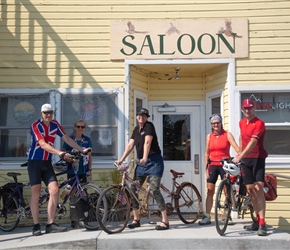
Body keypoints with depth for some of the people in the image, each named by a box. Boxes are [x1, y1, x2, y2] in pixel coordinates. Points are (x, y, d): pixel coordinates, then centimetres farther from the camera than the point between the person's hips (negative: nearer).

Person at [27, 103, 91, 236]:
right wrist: (60, 153, -34)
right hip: (35, 162, -5)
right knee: (36, 193, -5)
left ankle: (50, 224, -2)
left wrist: (82, 150, 2)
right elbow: (43, 144, -23)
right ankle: (36, 226, 2)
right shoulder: (35, 125, -13)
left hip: (47, 163, 5)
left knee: (55, 190, -7)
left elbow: (67, 139, 7)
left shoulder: (55, 124, 4)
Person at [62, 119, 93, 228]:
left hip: (84, 172, 2)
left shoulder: (87, 140, 8)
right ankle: (74, 220, 8)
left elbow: (89, 156, 12)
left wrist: (90, 170, 8)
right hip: (72, 171, -2)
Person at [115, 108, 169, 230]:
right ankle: (136, 219, 17)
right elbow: (130, 145, 9)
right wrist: (121, 159, 2)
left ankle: (165, 221, -10)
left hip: (154, 162, -8)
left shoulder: (149, 126, -9)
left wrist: (145, 158, -36)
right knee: (133, 189, 4)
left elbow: (147, 143, -24)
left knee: (155, 190, -16)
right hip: (141, 163, 8)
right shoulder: (136, 129, 13)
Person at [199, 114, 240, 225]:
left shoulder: (227, 135, 0)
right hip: (213, 165, 3)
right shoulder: (209, 136, 9)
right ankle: (207, 217, 5)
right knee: (210, 191, 1)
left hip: (224, 165, -3)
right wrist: (206, 168, 4)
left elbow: (236, 147, -13)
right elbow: (207, 153, 10)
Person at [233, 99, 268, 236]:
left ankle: (262, 224, -15)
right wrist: (240, 152, 17)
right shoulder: (242, 122, 9)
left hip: (258, 158, -6)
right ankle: (258, 220, 18)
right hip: (246, 159, 7)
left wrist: (240, 156, -34)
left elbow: (252, 142, -25)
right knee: (250, 190, 7)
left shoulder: (259, 123, -14)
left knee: (259, 189, -15)